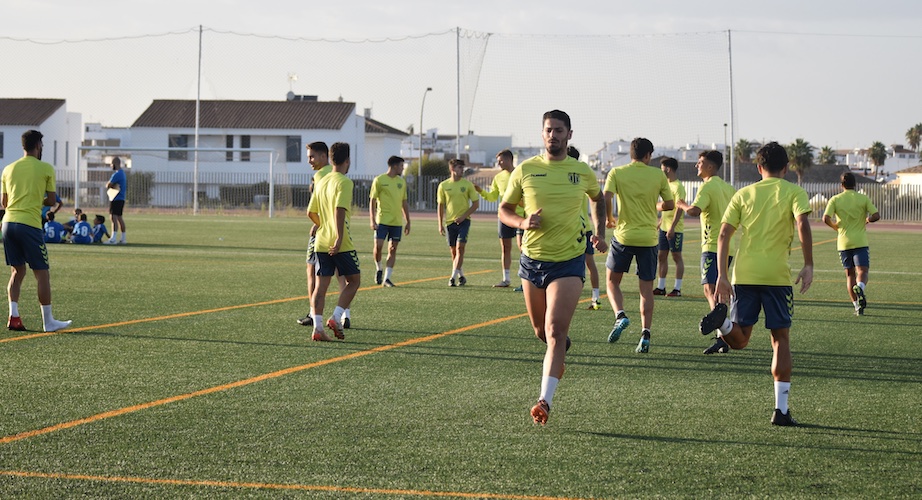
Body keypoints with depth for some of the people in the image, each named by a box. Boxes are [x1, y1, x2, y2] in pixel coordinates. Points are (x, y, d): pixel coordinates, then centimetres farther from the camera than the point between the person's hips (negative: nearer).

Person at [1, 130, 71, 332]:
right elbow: (51, 200, 2)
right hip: (29, 224, -5)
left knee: (17, 272, 14)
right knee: (42, 274, 2)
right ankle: (48, 321, 5)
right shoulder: (46, 169, -1)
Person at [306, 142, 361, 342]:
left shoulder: (321, 182, 13)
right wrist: (339, 237, -25)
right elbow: (340, 209, -22)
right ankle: (336, 318, -3)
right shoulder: (345, 182, -9)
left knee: (321, 285, 5)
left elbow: (311, 212, 17)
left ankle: (318, 328, -1)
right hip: (341, 243, -7)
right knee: (354, 280, 8)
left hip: (321, 242, 7)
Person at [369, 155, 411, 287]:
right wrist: (372, 221, -10)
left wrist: (408, 222, 15)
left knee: (393, 249, 2)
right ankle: (378, 269, 15)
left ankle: (387, 278, 6)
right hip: (382, 220, -4)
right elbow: (372, 201, -3)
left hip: (397, 221, 4)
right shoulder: (379, 180, -3)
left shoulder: (402, 181, 12)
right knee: (378, 246, -11)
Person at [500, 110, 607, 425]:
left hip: (569, 262, -2)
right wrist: (522, 222, -13)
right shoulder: (525, 171, -1)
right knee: (541, 331, 15)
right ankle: (560, 350, 51)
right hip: (532, 260, 2)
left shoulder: (582, 172, 1)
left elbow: (598, 198, 23)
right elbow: (504, 209, 7)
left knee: (555, 331, -16)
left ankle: (545, 400, -18)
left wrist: (600, 231, 13)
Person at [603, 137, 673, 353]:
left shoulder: (616, 173, -2)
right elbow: (670, 204, 7)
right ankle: (645, 334, 0)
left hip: (623, 236, -1)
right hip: (649, 238, 1)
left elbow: (605, 200, -13)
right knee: (646, 288, 7)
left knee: (612, 280, 15)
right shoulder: (658, 175, 2)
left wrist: (609, 219, 4)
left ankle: (620, 315, -9)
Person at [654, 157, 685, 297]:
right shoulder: (666, 185, 14)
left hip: (675, 228, -9)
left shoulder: (678, 187, -14)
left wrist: (672, 227, -24)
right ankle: (661, 287, 15)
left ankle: (677, 288, 3)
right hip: (664, 227, 9)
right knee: (661, 256, 9)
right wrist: (660, 222, 20)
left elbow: (679, 208, -20)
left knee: (677, 256, -2)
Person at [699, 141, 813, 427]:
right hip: (777, 276, -2)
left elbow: (723, 235, 5)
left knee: (739, 340, 9)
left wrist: (722, 276, 5)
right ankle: (781, 409, 3)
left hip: (744, 275, 2)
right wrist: (808, 266, -9)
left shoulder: (743, 194, 13)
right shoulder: (794, 192, 5)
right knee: (781, 339, 8)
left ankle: (723, 319, -26)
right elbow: (803, 225, -13)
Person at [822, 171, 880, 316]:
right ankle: (860, 288, -39)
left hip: (843, 242, 2)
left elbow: (826, 218, -11)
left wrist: (836, 227, 8)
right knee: (862, 271, -5)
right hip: (860, 242, -1)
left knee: (850, 274, 12)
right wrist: (866, 220, 14)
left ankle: (857, 306, 11)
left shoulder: (835, 199, 1)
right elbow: (876, 216, -7)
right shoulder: (863, 198, 1)